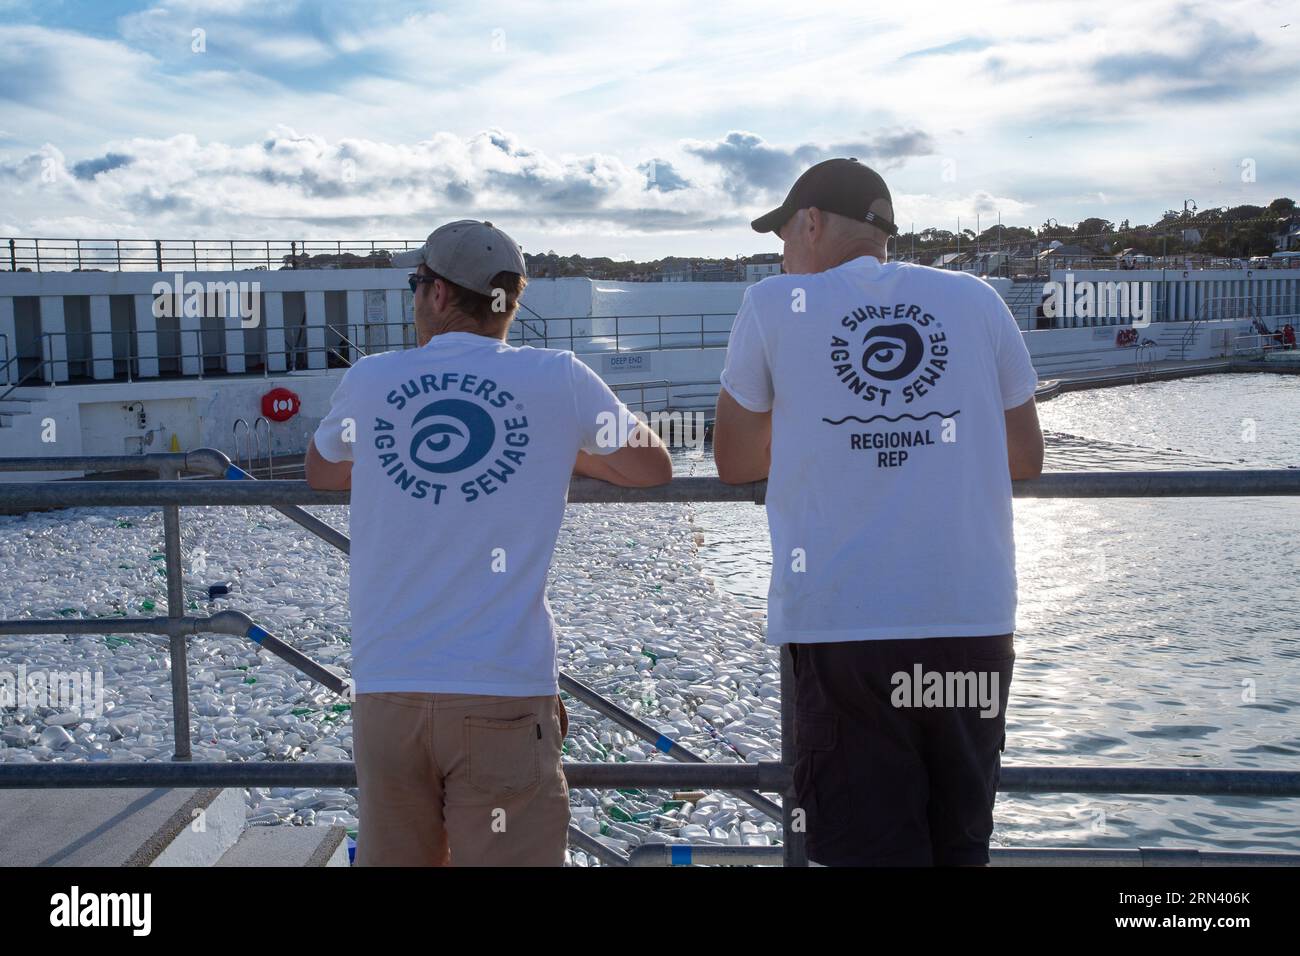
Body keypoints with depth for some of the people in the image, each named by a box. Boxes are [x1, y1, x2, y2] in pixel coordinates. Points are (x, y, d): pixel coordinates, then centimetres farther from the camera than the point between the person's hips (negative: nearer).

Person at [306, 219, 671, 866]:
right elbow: (653, 466, 12)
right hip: (505, 691, -2)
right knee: (514, 856, 5)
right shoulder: (558, 379, -1)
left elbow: (319, 472, 25)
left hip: (384, 687, 2)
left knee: (391, 856, 13)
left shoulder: (369, 380, 5)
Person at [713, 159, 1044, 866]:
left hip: (842, 628, -3)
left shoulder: (774, 307, 3)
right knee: (960, 841, 18)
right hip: (974, 621, 3)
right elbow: (1026, 457, 12)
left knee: (867, 844, 5)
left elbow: (733, 463, 10)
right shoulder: (975, 299, 8)